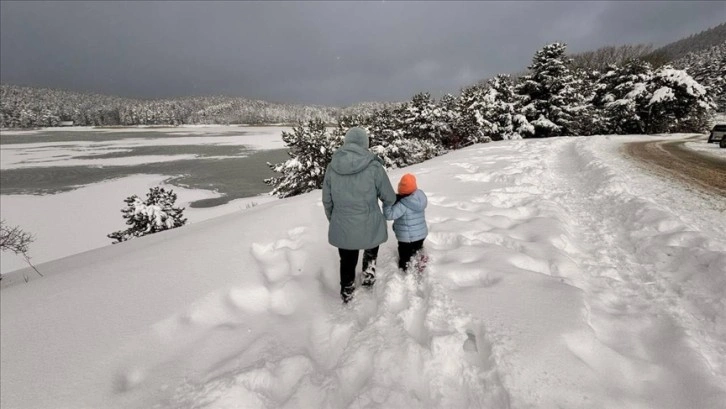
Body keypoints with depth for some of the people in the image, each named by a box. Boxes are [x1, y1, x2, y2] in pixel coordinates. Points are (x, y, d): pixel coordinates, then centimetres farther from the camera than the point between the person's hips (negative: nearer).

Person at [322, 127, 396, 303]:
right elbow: (389, 198, -5)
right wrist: (389, 201, 20)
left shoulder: (332, 166, -6)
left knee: (347, 261, 24)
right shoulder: (373, 166, -16)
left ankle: (347, 293, 43)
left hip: (342, 228, 3)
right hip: (369, 227, -2)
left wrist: (332, 219, 21)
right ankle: (369, 271, 27)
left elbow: (327, 200, 4)